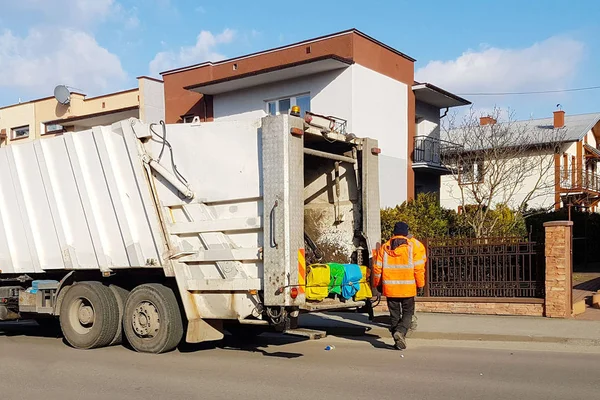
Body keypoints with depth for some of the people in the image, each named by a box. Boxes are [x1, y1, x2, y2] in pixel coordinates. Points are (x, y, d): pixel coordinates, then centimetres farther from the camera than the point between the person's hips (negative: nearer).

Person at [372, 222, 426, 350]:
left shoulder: (384, 247, 4)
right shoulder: (413, 246, -3)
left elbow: (377, 268, 5)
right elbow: (419, 268, -6)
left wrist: (377, 284, 17)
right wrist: (420, 284, 3)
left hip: (389, 287, 2)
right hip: (408, 288, -2)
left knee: (394, 315, 12)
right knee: (408, 313, 9)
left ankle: (398, 341, 12)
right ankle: (400, 331, -17)